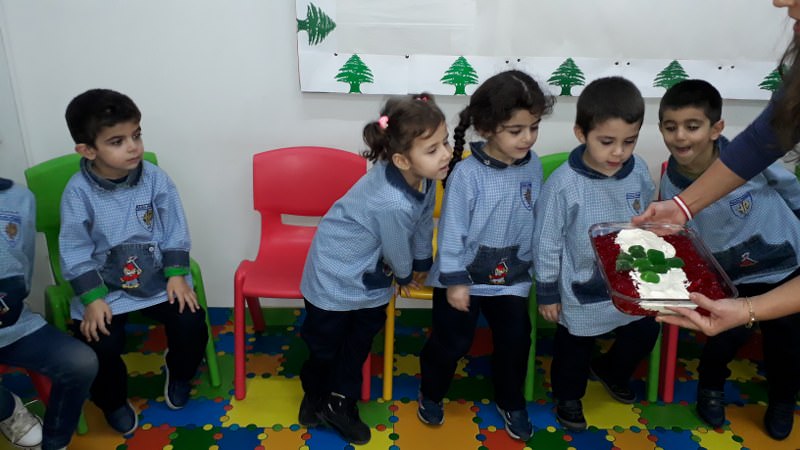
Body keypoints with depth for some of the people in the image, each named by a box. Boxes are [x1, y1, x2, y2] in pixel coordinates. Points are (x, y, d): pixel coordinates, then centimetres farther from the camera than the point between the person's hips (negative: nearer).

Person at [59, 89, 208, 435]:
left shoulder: (155, 178, -9)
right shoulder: (78, 192, -13)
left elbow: (175, 232, -2)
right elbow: (75, 251, -8)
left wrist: (176, 275, -10)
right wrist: (92, 298, -15)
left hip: (158, 278, 1)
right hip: (105, 287, -1)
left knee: (192, 325, -14)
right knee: (99, 346, -17)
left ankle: (178, 372, 22)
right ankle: (113, 401, 18)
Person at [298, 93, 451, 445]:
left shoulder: (424, 177, -16)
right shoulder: (392, 203, -40)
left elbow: (424, 223, 3)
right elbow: (398, 252, -20)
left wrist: (423, 263, 18)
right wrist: (406, 276, 2)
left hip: (369, 273, 8)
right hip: (336, 275, -8)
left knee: (363, 336, 22)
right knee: (325, 344, 15)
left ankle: (340, 401, 43)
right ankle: (315, 394, 46)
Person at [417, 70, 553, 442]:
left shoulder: (532, 165, -7)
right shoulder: (467, 174, -22)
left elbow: (536, 219, 5)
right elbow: (452, 230, -17)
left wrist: (534, 266, 12)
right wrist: (455, 281, -14)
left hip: (511, 276, 4)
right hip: (464, 275, -4)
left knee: (515, 342, 14)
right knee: (450, 342, 10)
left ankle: (510, 403, 39)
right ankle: (431, 394, 38)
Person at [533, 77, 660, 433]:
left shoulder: (639, 172, -11)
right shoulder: (563, 184, -25)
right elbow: (546, 243, -16)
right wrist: (547, 294, -8)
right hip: (581, 293, -4)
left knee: (645, 335, 23)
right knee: (575, 349, 17)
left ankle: (610, 370, 54)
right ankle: (568, 395, 47)